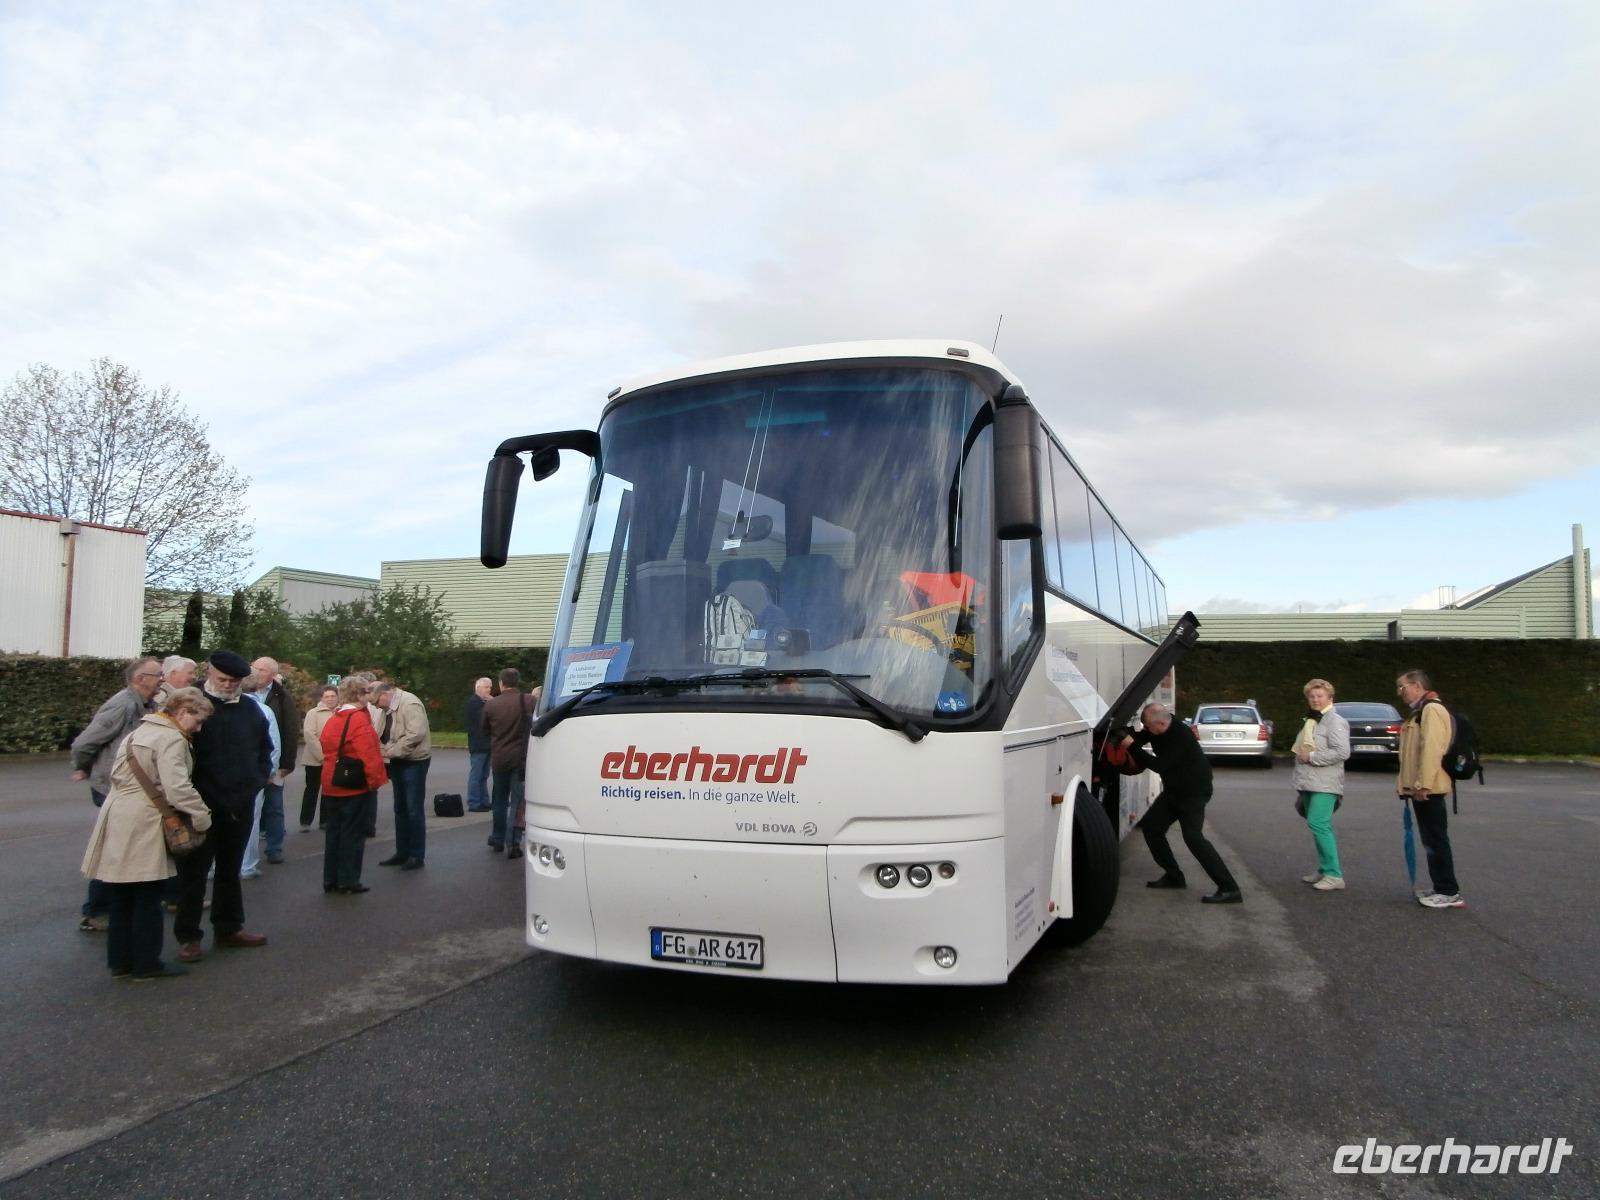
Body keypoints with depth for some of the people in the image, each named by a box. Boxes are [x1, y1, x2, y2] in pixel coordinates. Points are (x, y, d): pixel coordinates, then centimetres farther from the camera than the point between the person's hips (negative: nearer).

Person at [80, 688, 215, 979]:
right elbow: (178, 787, -23)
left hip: (118, 814, 9)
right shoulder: (171, 739, -14)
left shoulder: (140, 731, 17)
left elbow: (119, 773, 22)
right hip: (142, 823, -9)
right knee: (148, 897, 2)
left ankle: (120, 961, 22)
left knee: (123, 895, 15)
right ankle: (146, 963, 10)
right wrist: (202, 817, -14)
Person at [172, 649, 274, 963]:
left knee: (230, 869, 16)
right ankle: (187, 936, 13)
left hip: (241, 804, 5)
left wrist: (257, 781, 6)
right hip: (202, 804, -5)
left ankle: (229, 928, 27)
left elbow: (265, 748, 18)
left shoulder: (251, 709, 7)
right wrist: (193, 792, -13)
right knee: (194, 871, 3)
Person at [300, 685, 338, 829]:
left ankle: (325, 820, 19)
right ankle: (305, 821, 11)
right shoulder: (313, 713, -4)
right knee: (312, 790, 3)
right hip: (316, 760, -3)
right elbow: (309, 735, -13)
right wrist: (321, 755, -19)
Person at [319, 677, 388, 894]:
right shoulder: (359, 719, -17)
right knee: (352, 833, 0)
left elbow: (326, 748, 15)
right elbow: (368, 755, -23)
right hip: (355, 786, -8)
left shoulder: (332, 718, 9)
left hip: (332, 785, 8)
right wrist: (374, 780, -14)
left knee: (333, 831, 14)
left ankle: (330, 879, 20)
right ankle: (348, 881, 4)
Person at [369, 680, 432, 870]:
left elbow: (415, 734, -28)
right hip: (398, 762, 9)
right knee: (400, 809, 15)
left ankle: (417, 856, 6)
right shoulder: (389, 708, 8)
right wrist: (386, 748, -4)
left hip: (414, 762, -9)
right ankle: (402, 852, 25)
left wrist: (392, 751, -23)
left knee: (413, 810, -3)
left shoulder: (410, 704, -19)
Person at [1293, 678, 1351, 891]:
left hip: (1324, 784, -9)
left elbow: (1342, 752, -20)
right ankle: (1324, 870, 21)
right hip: (1309, 783, 9)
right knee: (1320, 827, 13)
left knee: (1318, 824, -15)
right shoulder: (1311, 720, 19)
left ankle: (1334, 875, -12)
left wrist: (1311, 757, -17)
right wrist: (1301, 755, 16)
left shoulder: (1335, 722, -9)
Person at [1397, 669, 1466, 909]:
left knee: (1436, 840, -6)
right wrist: (1410, 785, 21)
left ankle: (1449, 893, -2)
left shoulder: (1432, 709, -13)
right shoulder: (1420, 712, 19)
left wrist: (1423, 784, -25)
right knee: (1431, 841, 13)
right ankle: (1442, 889, 19)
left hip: (1429, 790, -10)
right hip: (1420, 789, 10)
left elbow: (1431, 749, -22)